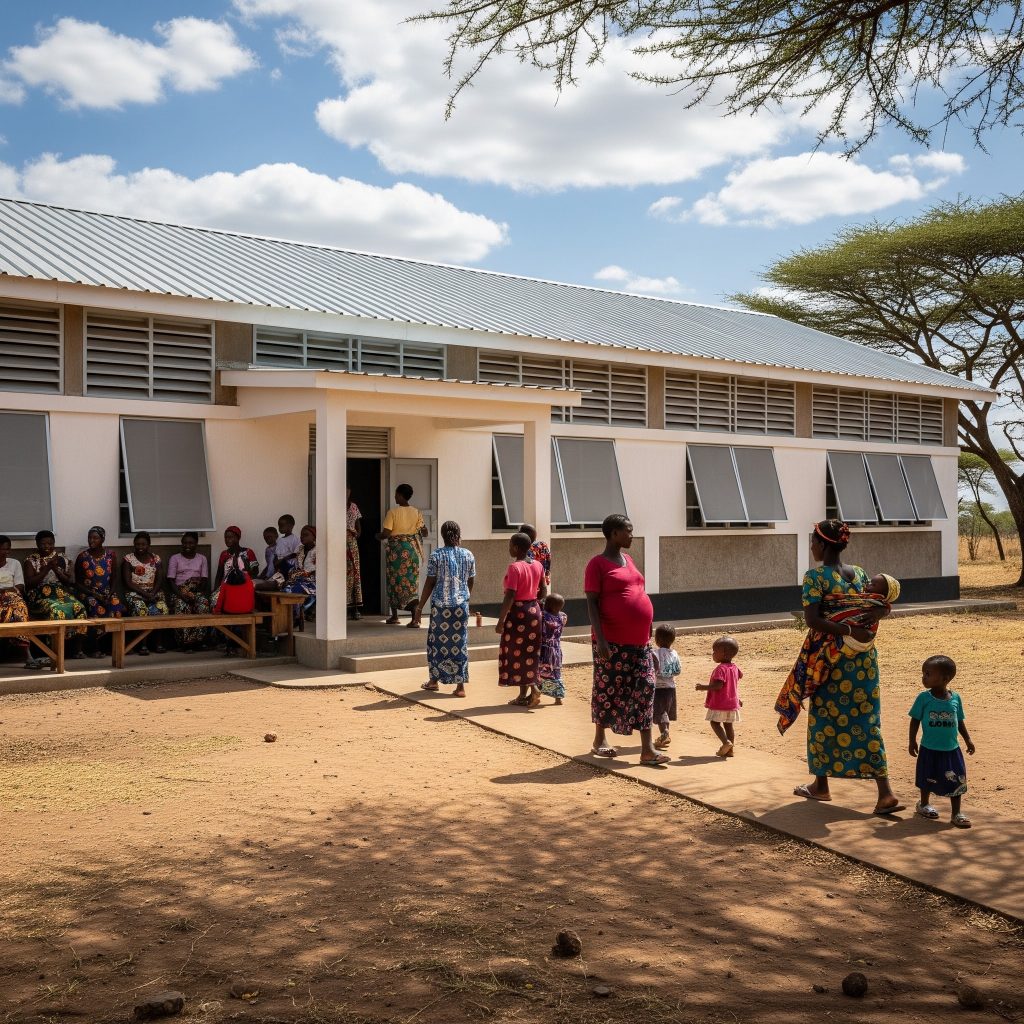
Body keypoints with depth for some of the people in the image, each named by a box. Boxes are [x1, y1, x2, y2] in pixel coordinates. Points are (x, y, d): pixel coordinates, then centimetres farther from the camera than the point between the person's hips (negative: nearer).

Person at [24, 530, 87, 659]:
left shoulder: (61, 559, 15)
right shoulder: (31, 560, 6)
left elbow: (69, 581, 10)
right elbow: (29, 583, -6)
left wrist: (55, 569, -5)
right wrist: (47, 568, -10)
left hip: (62, 594, 3)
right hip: (41, 597, -3)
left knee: (79, 608, -27)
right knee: (56, 610, -37)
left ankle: (77, 649, -22)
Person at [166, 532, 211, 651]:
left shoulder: (202, 558, 15)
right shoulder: (174, 558, 9)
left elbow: (205, 580, 6)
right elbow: (170, 580, -1)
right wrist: (181, 595, -17)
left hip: (197, 591, 1)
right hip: (179, 591, -1)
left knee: (203, 604, -33)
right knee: (182, 606, -35)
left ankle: (198, 639, -28)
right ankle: (185, 640, -28)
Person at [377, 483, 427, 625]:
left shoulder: (392, 512, -10)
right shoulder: (416, 512, 1)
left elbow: (386, 533, -13)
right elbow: (424, 532, 1)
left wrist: (378, 536, 9)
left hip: (395, 548, -3)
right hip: (411, 548, 3)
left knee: (394, 580, 12)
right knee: (411, 581, 3)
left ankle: (394, 616, 22)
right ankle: (415, 616, -17)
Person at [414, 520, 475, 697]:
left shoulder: (436, 556, -7)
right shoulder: (468, 555, 1)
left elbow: (429, 583, -6)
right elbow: (470, 583, 8)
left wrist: (420, 607, 1)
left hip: (440, 605, -2)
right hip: (461, 605, 2)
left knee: (437, 641, 13)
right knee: (460, 643, 6)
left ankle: (434, 680, 24)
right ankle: (460, 685, 5)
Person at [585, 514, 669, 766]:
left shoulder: (627, 560, 14)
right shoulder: (597, 564, -8)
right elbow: (592, 603, -12)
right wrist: (600, 639, -19)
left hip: (639, 640, 7)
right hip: (612, 641, -7)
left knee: (645, 689, 1)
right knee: (608, 689, 4)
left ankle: (647, 750, 2)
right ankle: (599, 741, 22)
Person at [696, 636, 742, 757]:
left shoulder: (720, 668, -19)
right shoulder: (734, 668, 8)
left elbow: (718, 685, -28)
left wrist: (704, 687, -18)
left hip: (719, 704, -8)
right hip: (732, 702, 8)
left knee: (715, 722, 4)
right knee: (729, 724, 13)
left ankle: (726, 742, -13)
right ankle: (731, 748, 15)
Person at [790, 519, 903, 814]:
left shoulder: (815, 576, -12)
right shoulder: (859, 573, 6)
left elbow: (812, 620, -21)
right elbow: (882, 608, 5)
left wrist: (849, 631, -21)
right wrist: (856, 625, -11)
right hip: (863, 659, 5)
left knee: (824, 720, 11)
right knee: (866, 724, 6)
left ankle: (821, 785, 25)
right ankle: (885, 793, -1)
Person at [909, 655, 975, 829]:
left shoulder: (955, 698, -4)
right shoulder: (924, 697, -10)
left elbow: (960, 721, 8)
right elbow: (915, 720, -4)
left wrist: (968, 739, 4)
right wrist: (912, 741, -6)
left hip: (951, 749, 1)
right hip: (930, 749, -1)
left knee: (957, 781, 4)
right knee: (928, 780, 15)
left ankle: (956, 814, 16)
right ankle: (924, 804, 38)